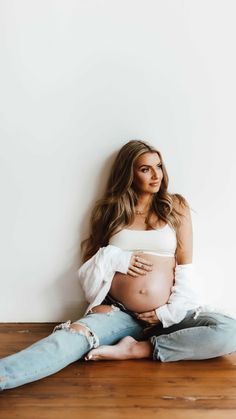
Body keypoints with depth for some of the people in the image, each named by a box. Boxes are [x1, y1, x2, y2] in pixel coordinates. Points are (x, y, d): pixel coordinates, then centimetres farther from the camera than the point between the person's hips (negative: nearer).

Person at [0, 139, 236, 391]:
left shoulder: (176, 207, 8)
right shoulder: (110, 210, 10)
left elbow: (186, 266, 5)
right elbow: (91, 261, 13)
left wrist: (172, 311, -7)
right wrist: (113, 258, -8)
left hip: (166, 314, 1)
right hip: (118, 313, 0)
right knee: (75, 335, -31)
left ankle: (137, 349, -25)